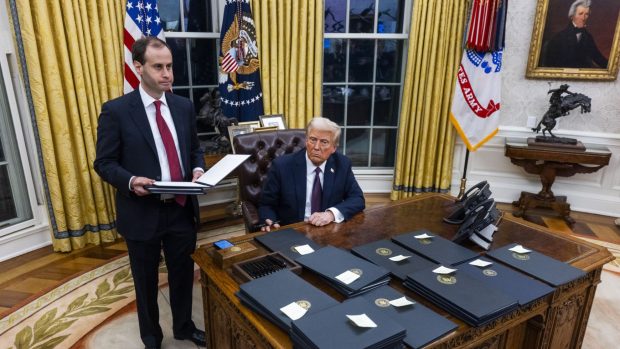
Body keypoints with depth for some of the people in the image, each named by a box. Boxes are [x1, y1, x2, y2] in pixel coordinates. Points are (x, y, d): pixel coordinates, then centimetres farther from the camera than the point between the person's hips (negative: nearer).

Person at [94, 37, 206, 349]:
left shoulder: (184, 106, 3)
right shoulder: (116, 110, -10)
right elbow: (104, 163, -7)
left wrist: (198, 169, -8)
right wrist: (131, 181, -25)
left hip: (182, 208, 4)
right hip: (142, 213, -3)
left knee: (183, 274, 19)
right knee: (146, 281, 16)